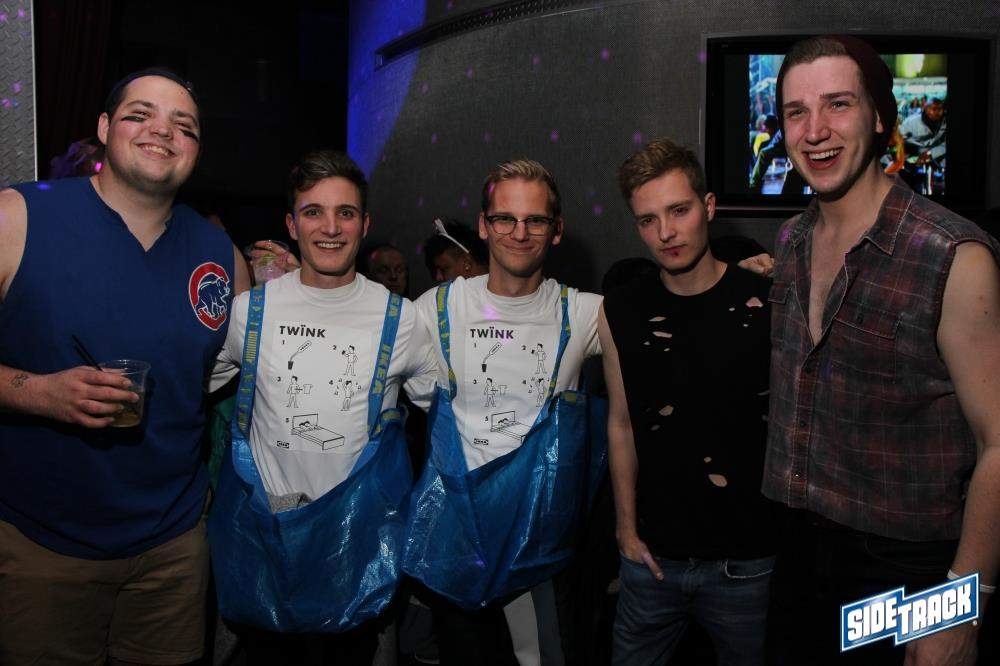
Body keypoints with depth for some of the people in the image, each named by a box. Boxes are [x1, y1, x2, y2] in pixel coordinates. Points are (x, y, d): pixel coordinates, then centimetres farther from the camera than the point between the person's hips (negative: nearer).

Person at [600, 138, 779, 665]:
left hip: (748, 562, -2)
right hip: (652, 557, 3)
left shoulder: (767, 304, -11)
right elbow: (622, 423, 6)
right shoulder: (621, 311, -2)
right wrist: (627, 529, 6)